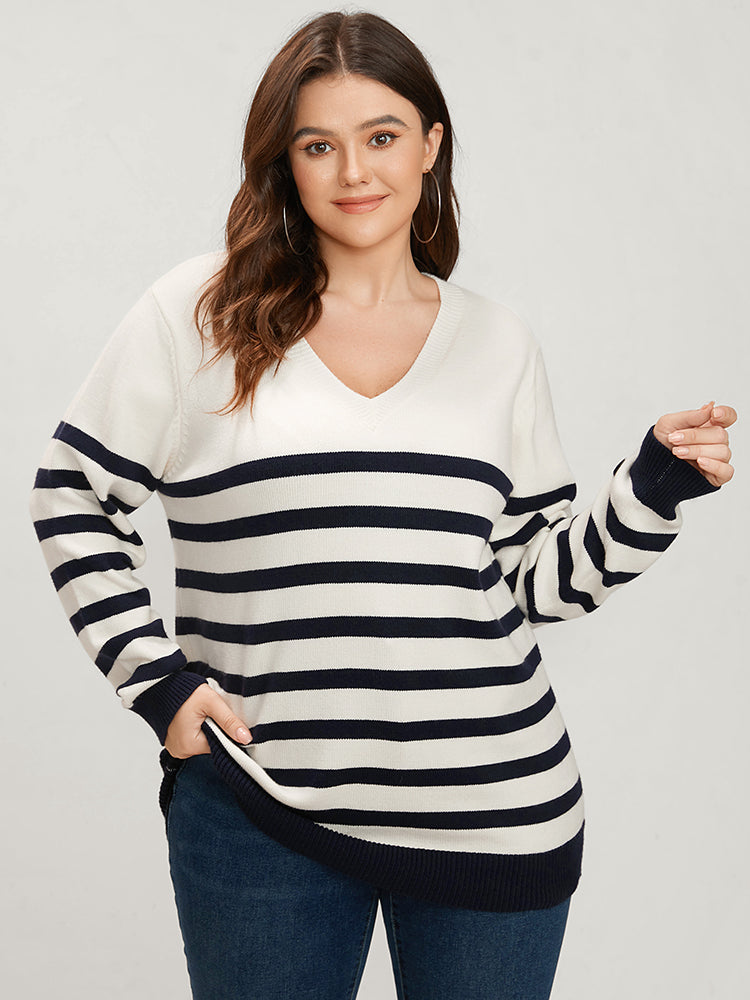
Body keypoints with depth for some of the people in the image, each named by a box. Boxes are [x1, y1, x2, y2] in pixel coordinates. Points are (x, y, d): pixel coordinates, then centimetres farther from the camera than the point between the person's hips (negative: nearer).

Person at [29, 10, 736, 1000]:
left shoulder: (499, 343, 7)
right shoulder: (201, 313, -1)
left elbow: (532, 578, 10)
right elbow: (73, 496, 5)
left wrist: (655, 488, -4)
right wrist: (155, 677, -3)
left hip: (491, 810, 2)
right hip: (258, 814, -2)